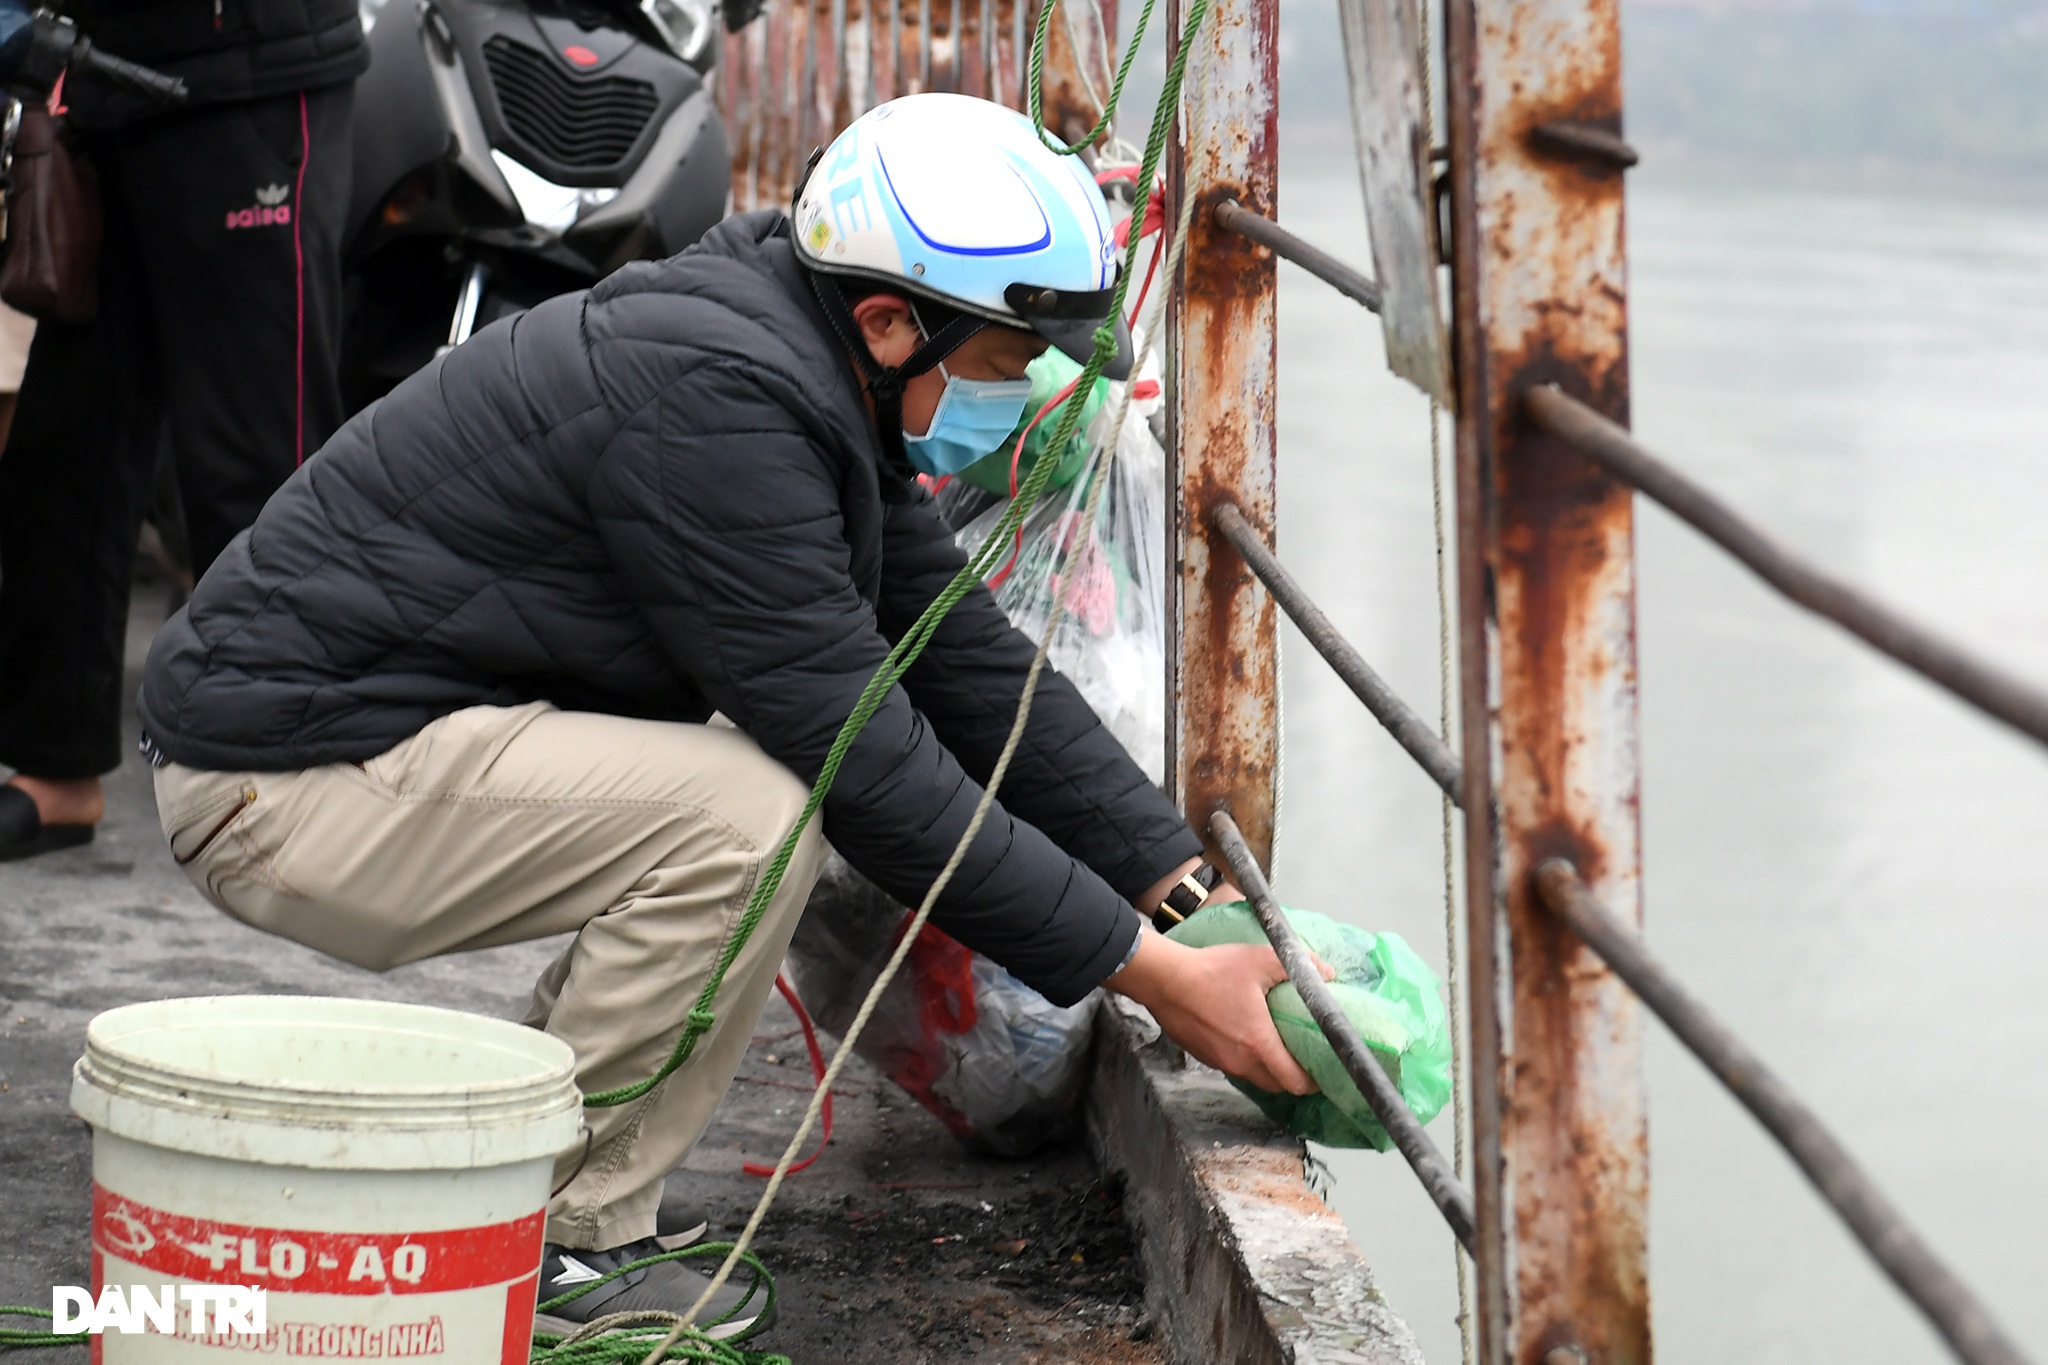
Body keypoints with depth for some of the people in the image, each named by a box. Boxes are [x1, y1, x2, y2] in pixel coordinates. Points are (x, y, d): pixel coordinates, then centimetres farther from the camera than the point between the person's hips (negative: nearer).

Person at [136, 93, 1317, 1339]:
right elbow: (865, 764, -24)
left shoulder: (826, 390, 6)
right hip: (287, 775, -10)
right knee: (751, 819, -23)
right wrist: (1147, 972, -19)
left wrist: (1198, 894, 5)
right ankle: (543, 1247, -8)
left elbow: (976, 666, 10)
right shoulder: (709, 396, -25)